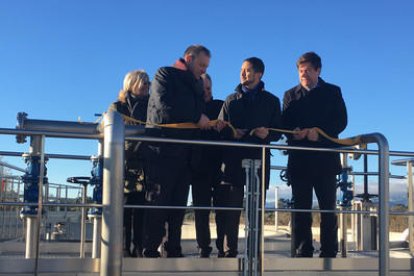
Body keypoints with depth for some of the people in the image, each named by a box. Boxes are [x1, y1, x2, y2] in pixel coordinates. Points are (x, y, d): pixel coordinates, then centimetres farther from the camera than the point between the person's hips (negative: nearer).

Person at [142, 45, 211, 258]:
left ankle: (174, 251, 8)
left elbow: (200, 114, 19)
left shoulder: (197, 85, 23)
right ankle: (150, 252, -1)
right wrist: (197, 118, -11)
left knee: (178, 204, 4)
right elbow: (165, 106, -14)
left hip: (184, 154, 7)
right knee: (158, 202, -6)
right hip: (162, 151, -6)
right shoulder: (165, 75, 2)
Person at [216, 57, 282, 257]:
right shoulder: (231, 100, 18)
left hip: (259, 160, 0)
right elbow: (221, 128, 12)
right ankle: (227, 252, -2)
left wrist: (267, 133, -11)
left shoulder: (271, 101, 14)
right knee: (229, 209, -6)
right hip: (233, 160, 1)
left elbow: (278, 132, 11)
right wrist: (232, 133, -8)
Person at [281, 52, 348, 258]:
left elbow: (341, 121, 1)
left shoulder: (333, 92, 11)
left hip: (326, 158, -1)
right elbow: (285, 124, 7)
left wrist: (319, 132, -15)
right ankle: (303, 254, 3)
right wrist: (294, 132, -15)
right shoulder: (291, 95, 16)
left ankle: (329, 254, 3)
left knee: (328, 208, -1)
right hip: (299, 160, 1)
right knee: (301, 209, 0)